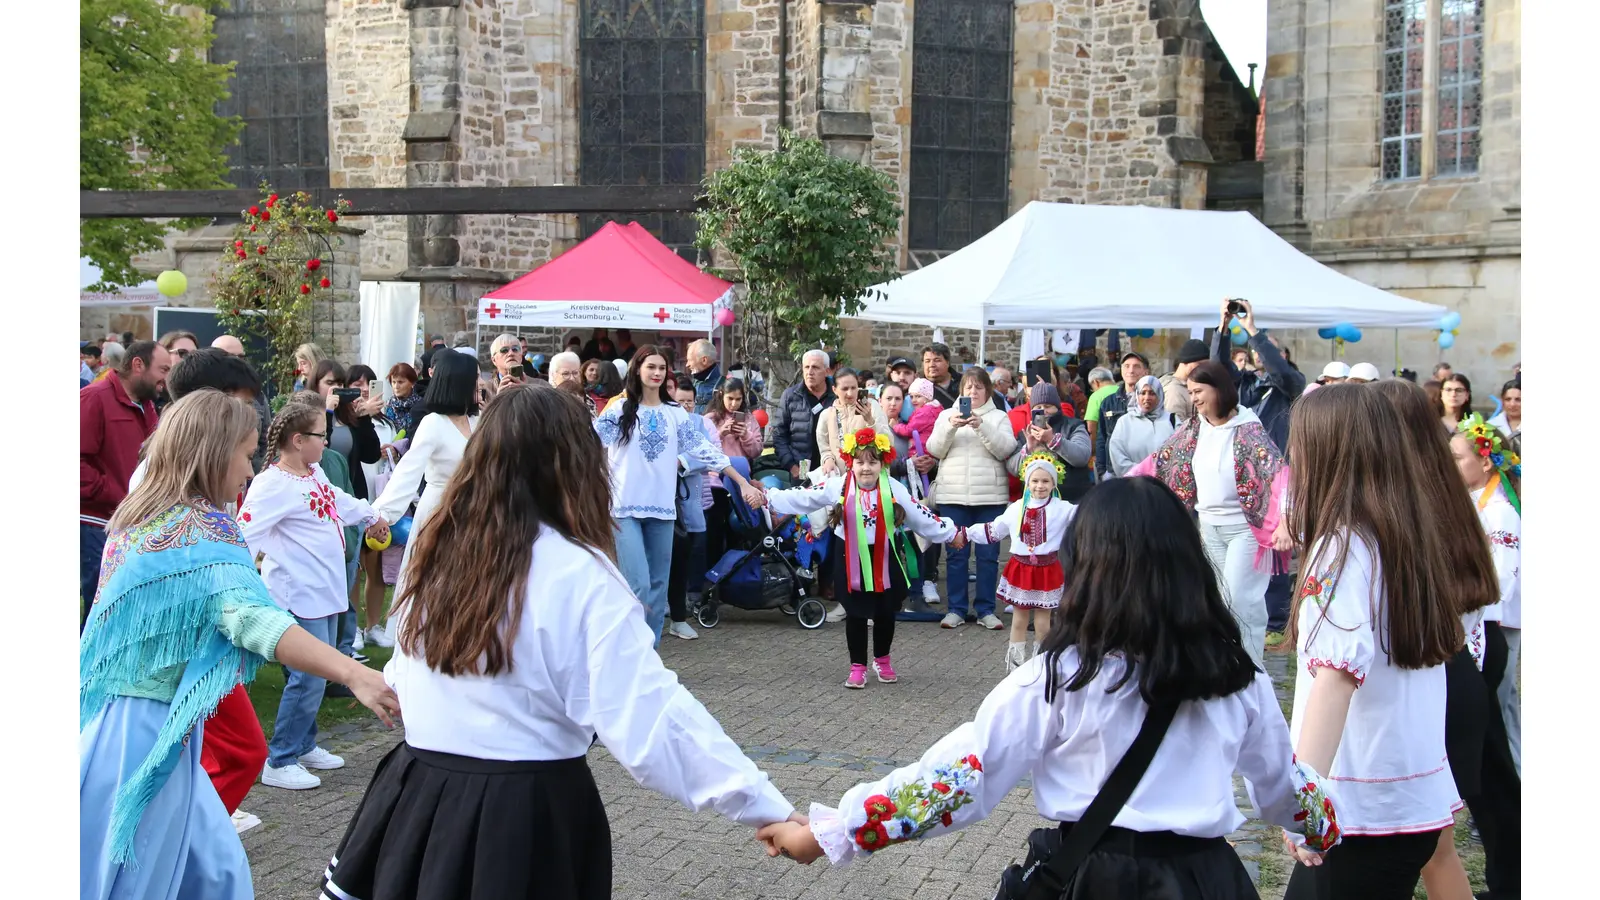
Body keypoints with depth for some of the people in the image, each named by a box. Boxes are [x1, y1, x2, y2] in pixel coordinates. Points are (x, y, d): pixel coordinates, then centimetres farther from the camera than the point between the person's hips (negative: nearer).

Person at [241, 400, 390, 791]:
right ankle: (279, 762, 2)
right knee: (309, 678, -9)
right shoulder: (273, 485, -17)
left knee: (318, 675, 16)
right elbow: (244, 533, -25)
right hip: (300, 595, -9)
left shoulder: (315, 473, 10)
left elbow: (340, 501, 30)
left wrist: (371, 517, 46)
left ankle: (303, 745, 29)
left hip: (327, 590, 9)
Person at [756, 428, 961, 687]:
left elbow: (921, 516, 2)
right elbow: (802, 498, -7)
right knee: (856, 615, 4)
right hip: (851, 560, -1)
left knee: (885, 613, 9)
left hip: (884, 559, 1)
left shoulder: (894, 489, -5)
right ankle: (857, 666, 17)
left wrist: (951, 533, 4)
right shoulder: (837, 487, -8)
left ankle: (882, 661, 32)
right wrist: (767, 498, -12)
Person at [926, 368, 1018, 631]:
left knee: (988, 554, 0)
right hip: (953, 494, 1)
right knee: (956, 553, 2)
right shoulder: (947, 415, 13)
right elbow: (935, 450, 2)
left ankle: (986, 609, 8)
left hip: (990, 495, -1)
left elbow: (1005, 450, -5)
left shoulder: (999, 417, 10)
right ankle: (956, 608, 9)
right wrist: (950, 426, -13)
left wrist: (982, 426, -16)